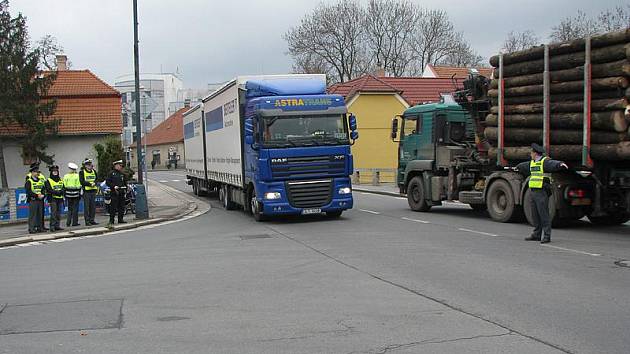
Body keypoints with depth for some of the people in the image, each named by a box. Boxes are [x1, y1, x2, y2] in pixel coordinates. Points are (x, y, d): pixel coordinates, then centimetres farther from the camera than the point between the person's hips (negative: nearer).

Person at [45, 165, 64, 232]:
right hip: (53, 199, -5)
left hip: (60, 199, 5)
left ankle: (57, 226, 13)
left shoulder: (61, 180, 17)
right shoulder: (48, 180, 0)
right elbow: (48, 190, -9)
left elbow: (63, 188, 12)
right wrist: (56, 192, -18)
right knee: (53, 213, -10)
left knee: (59, 213, 7)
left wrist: (61, 191, -9)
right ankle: (52, 226, -9)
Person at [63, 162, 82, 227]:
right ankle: (75, 222, 3)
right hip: (75, 194, -3)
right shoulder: (77, 176, -6)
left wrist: (64, 194, 11)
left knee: (69, 209, 12)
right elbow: (79, 186, -6)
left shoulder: (65, 176, 2)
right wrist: (79, 194, 1)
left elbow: (64, 186, 4)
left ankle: (68, 222, 6)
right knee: (75, 209, 2)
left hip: (68, 194, 3)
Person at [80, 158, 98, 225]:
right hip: (86, 191, -5)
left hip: (93, 190, 5)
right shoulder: (82, 172, -1)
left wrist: (94, 183, -10)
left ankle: (92, 220, 13)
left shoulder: (94, 171, 16)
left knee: (93, 206, 6)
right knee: (86, 206, -5)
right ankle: (87, 221, -2)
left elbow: (96, 179, 11)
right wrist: (90, 184, -17)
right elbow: (82, 181, -10)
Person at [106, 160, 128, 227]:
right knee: (113, 207, -6)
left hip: (122, 193, 6)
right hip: (114, 193, -6)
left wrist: (125, 189, 8)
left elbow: (125, 183, 24)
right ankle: (111, 220, -2)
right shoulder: (111, 173, 0)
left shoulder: (122, 174, 18)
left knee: (121, 206, 7)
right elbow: (108, 182, -5)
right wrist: (114, 186, -17)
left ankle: (120, 219, 15)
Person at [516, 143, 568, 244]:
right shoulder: (532, 163, 18)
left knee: (544, 214, -9)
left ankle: (547, 236, -7)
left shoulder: (545, 161, -10)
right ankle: (537, 235, 20)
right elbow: (524, 166, 39)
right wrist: (517, 167, 59)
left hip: (542, 192, -9)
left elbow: (553, 164, -30)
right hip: (533, 192, 9)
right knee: (535, 214, 13)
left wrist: (561, 164, -51)